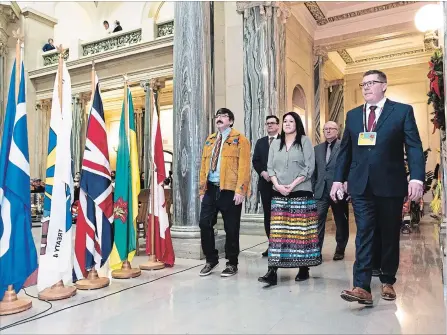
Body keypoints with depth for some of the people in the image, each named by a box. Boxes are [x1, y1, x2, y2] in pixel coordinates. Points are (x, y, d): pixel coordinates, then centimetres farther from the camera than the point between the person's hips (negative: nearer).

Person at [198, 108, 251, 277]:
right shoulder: (210, 140, 17)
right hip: (211, 189, 5)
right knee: (204, 224, 3)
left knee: (231, 228, 4)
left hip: (229, 190, -5)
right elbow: (204, 165, 15)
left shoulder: (239, 139, -1)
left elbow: (244, 167, -10)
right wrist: (202, 189, 10)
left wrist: (240, 190, -18)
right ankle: (211, 259, 21)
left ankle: (232, 263, 20)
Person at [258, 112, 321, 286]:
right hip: (279, 194, 3)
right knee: (277, 232, -2)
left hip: (301, 193, -3)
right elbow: (270, 167, 9)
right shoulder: (275, 143, 14)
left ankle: (304, 268, 13)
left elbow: (309, 167, -5)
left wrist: (292, 185, -13)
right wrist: (277, 185, -7)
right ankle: (272, 271, -4)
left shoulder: (305, 141, 3)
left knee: (301, 231, 2)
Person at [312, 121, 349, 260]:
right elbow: (314, 170, 12)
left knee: (341, 222, 10)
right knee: (317, 220, -4)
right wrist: (312, 189, 7)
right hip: (321, 191, 3)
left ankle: (340, 250, 25)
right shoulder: (317, 148, 13)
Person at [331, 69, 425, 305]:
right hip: (361, 185, 2)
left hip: (390, 185, -2)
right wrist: (338, 179, 5)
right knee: (363, 234, -3)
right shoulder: (353, 115, 12)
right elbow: (345, 150, 11)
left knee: (390, 235, 10)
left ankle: (388, 281, 26)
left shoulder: (402, 111, 2)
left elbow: (414, 147, -5)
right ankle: (362, 287, -5)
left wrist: (416, 178, -17)